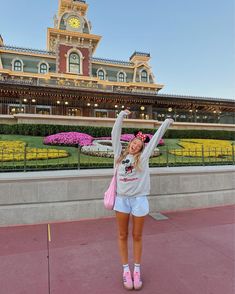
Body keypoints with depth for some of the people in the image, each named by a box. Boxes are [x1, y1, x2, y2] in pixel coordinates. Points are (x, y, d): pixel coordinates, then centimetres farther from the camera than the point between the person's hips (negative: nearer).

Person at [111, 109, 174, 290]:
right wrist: (122, 115, 11)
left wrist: (167, 122, 19)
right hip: (122, 199, 1)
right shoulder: (120, 153, 5)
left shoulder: (143, 156, 2)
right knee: (123, 236, 11)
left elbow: (156, 138, 10)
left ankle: (137, 270, 28)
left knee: (137, 236, 12)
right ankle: (126, 270, 28)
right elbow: (115, 134, 7)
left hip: (139, 199, -1)